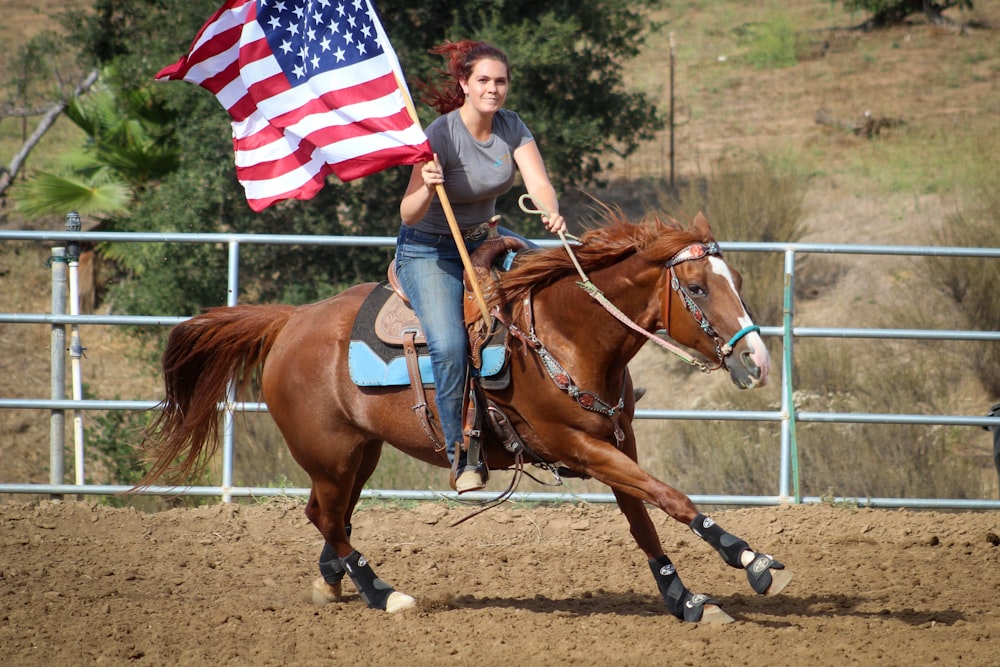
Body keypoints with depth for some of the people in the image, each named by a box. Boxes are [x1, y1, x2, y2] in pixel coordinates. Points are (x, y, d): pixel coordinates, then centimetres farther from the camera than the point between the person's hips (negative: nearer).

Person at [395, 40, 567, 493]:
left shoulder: (511, 127, -4)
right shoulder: (442, 135, -21)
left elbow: (539, 184, -15)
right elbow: (409, 215, -24)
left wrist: (552, 214, -38)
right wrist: (427, 188, -46)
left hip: (483, 242, 6)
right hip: (428, 252, -6)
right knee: (449, 346, -28)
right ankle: (460, 456, -17)